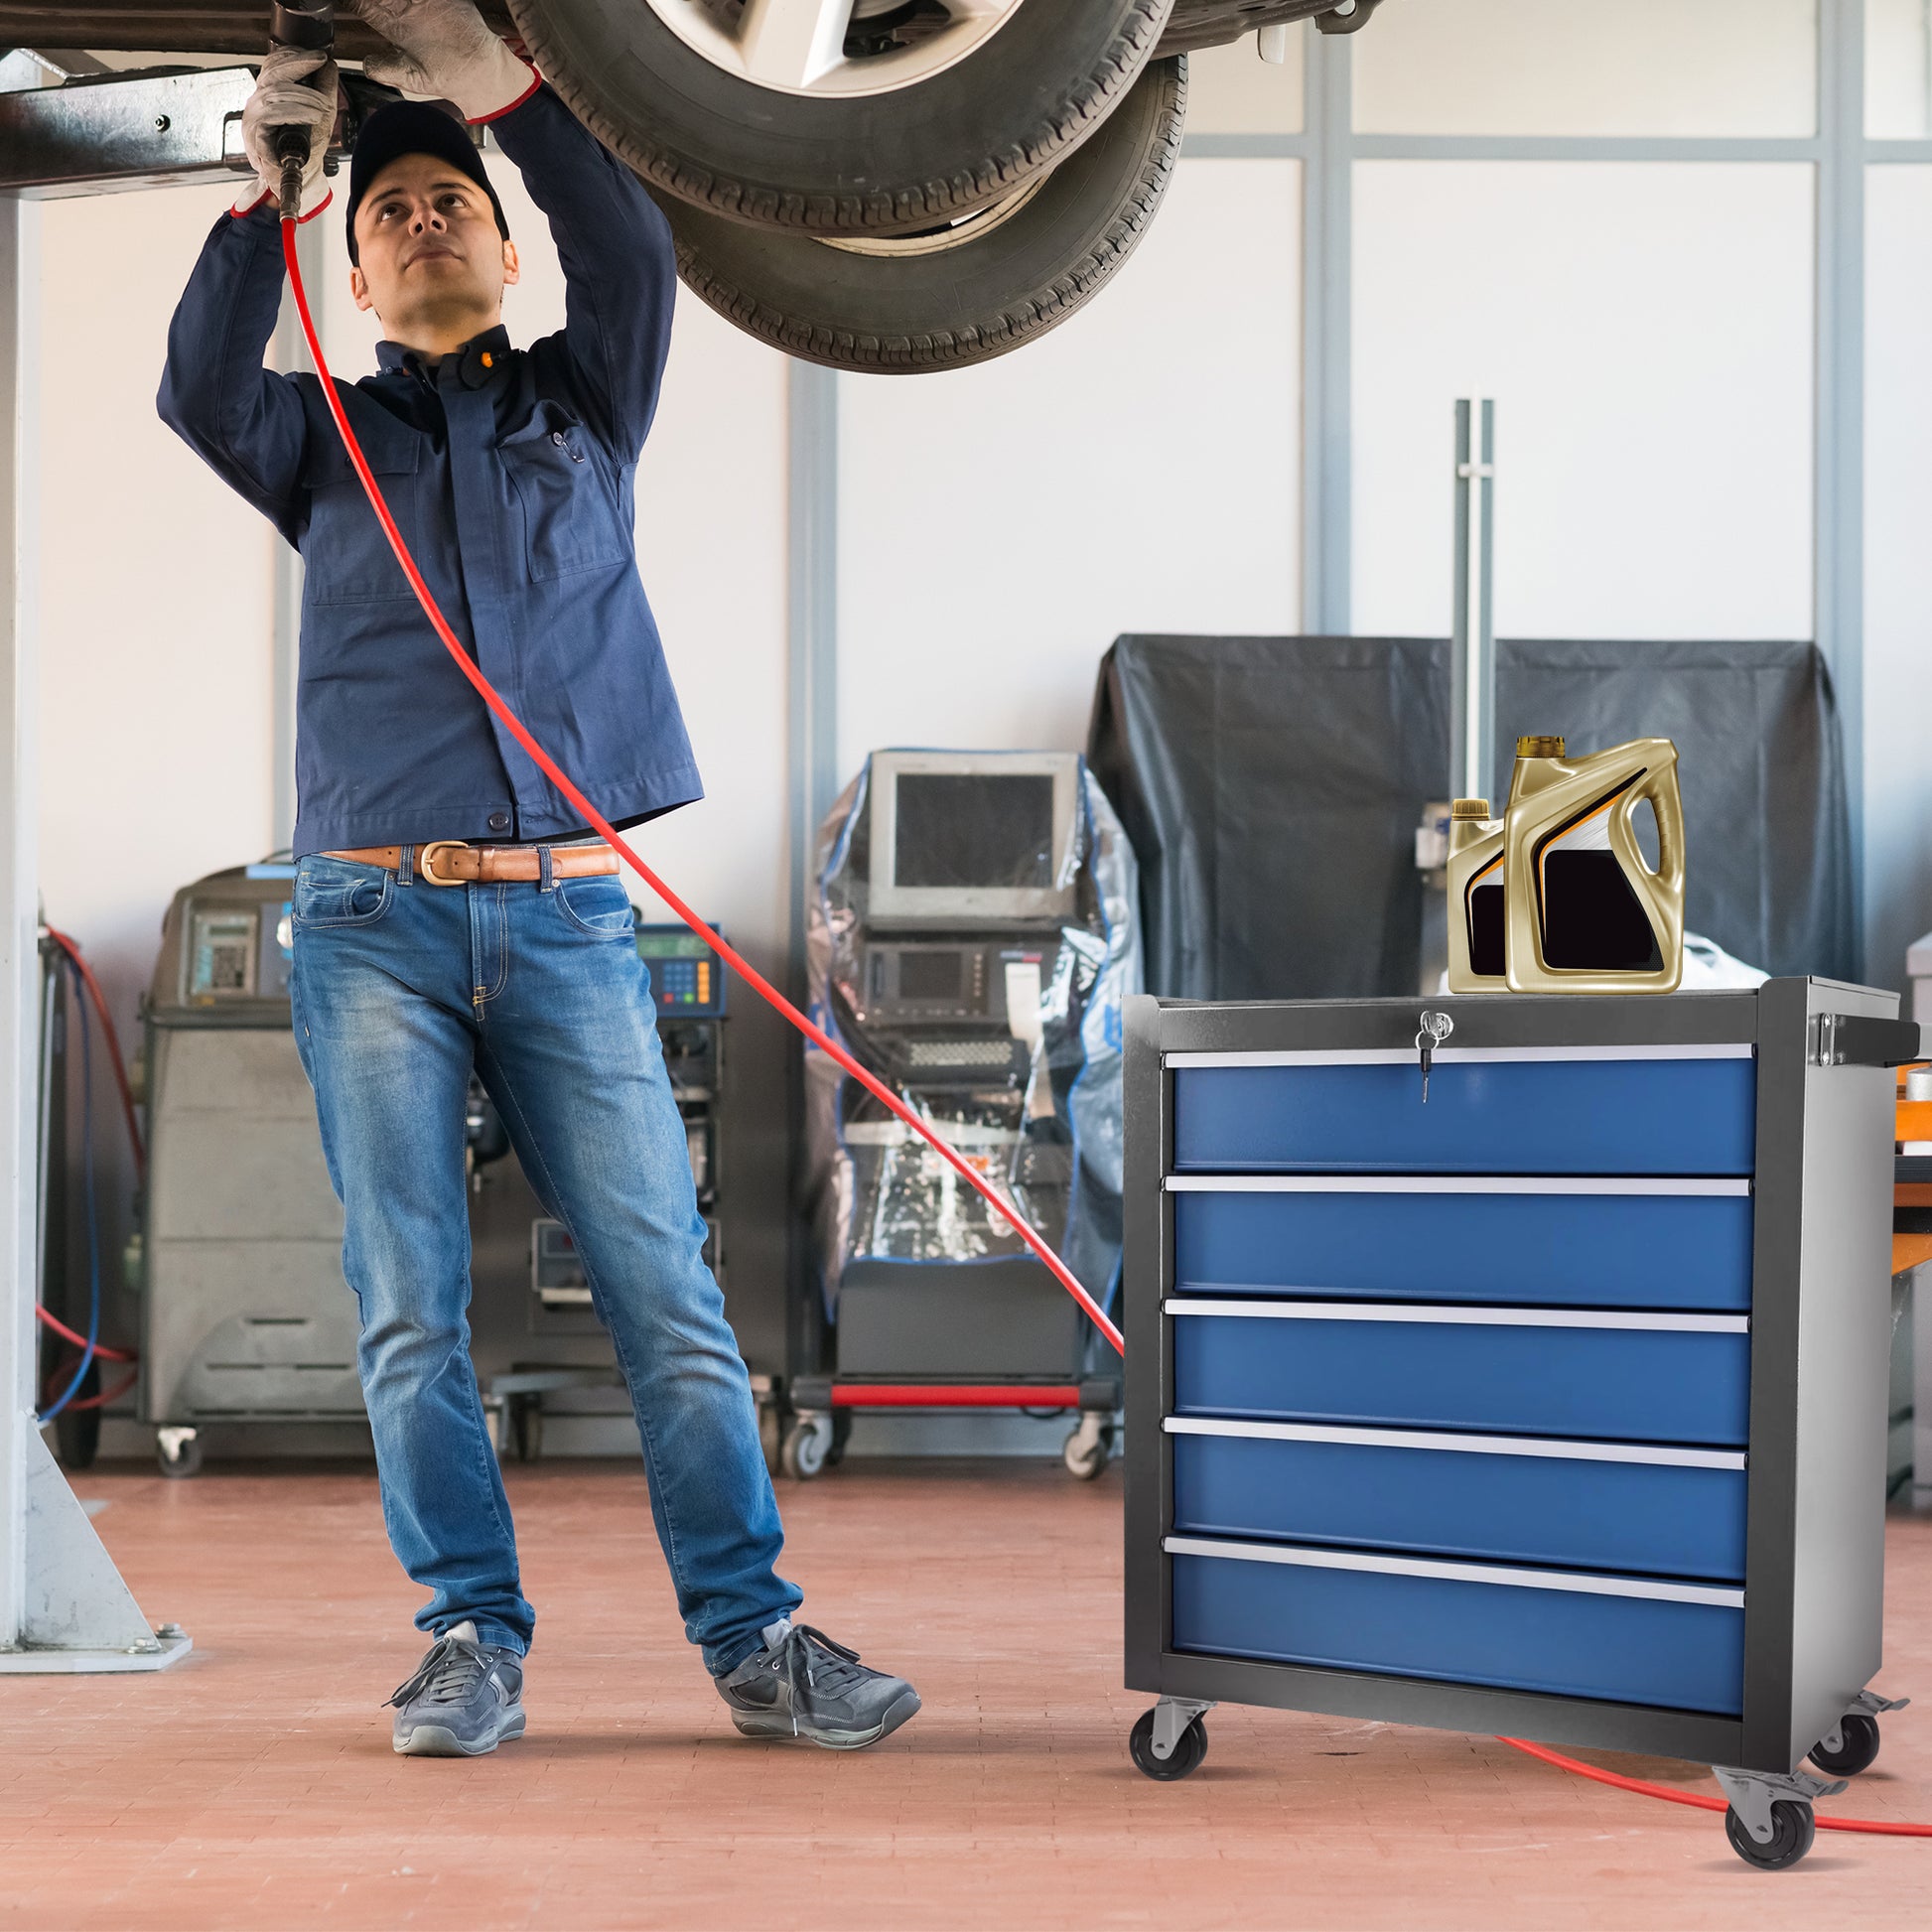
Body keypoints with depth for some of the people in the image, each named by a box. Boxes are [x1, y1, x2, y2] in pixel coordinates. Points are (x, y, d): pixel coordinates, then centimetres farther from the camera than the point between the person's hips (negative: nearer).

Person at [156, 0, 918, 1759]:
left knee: (668, 1293, -4)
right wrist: (267, 203, -17)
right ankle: (475, 1644, 5)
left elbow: (634, 255, -2)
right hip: (376, 920, 0)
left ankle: (755, 1635, 0)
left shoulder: (584, 406, 17)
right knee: (410, 1313, -3)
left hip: (571, 920, 0)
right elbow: (201, 393, -6)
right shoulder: (327, 442, 15)